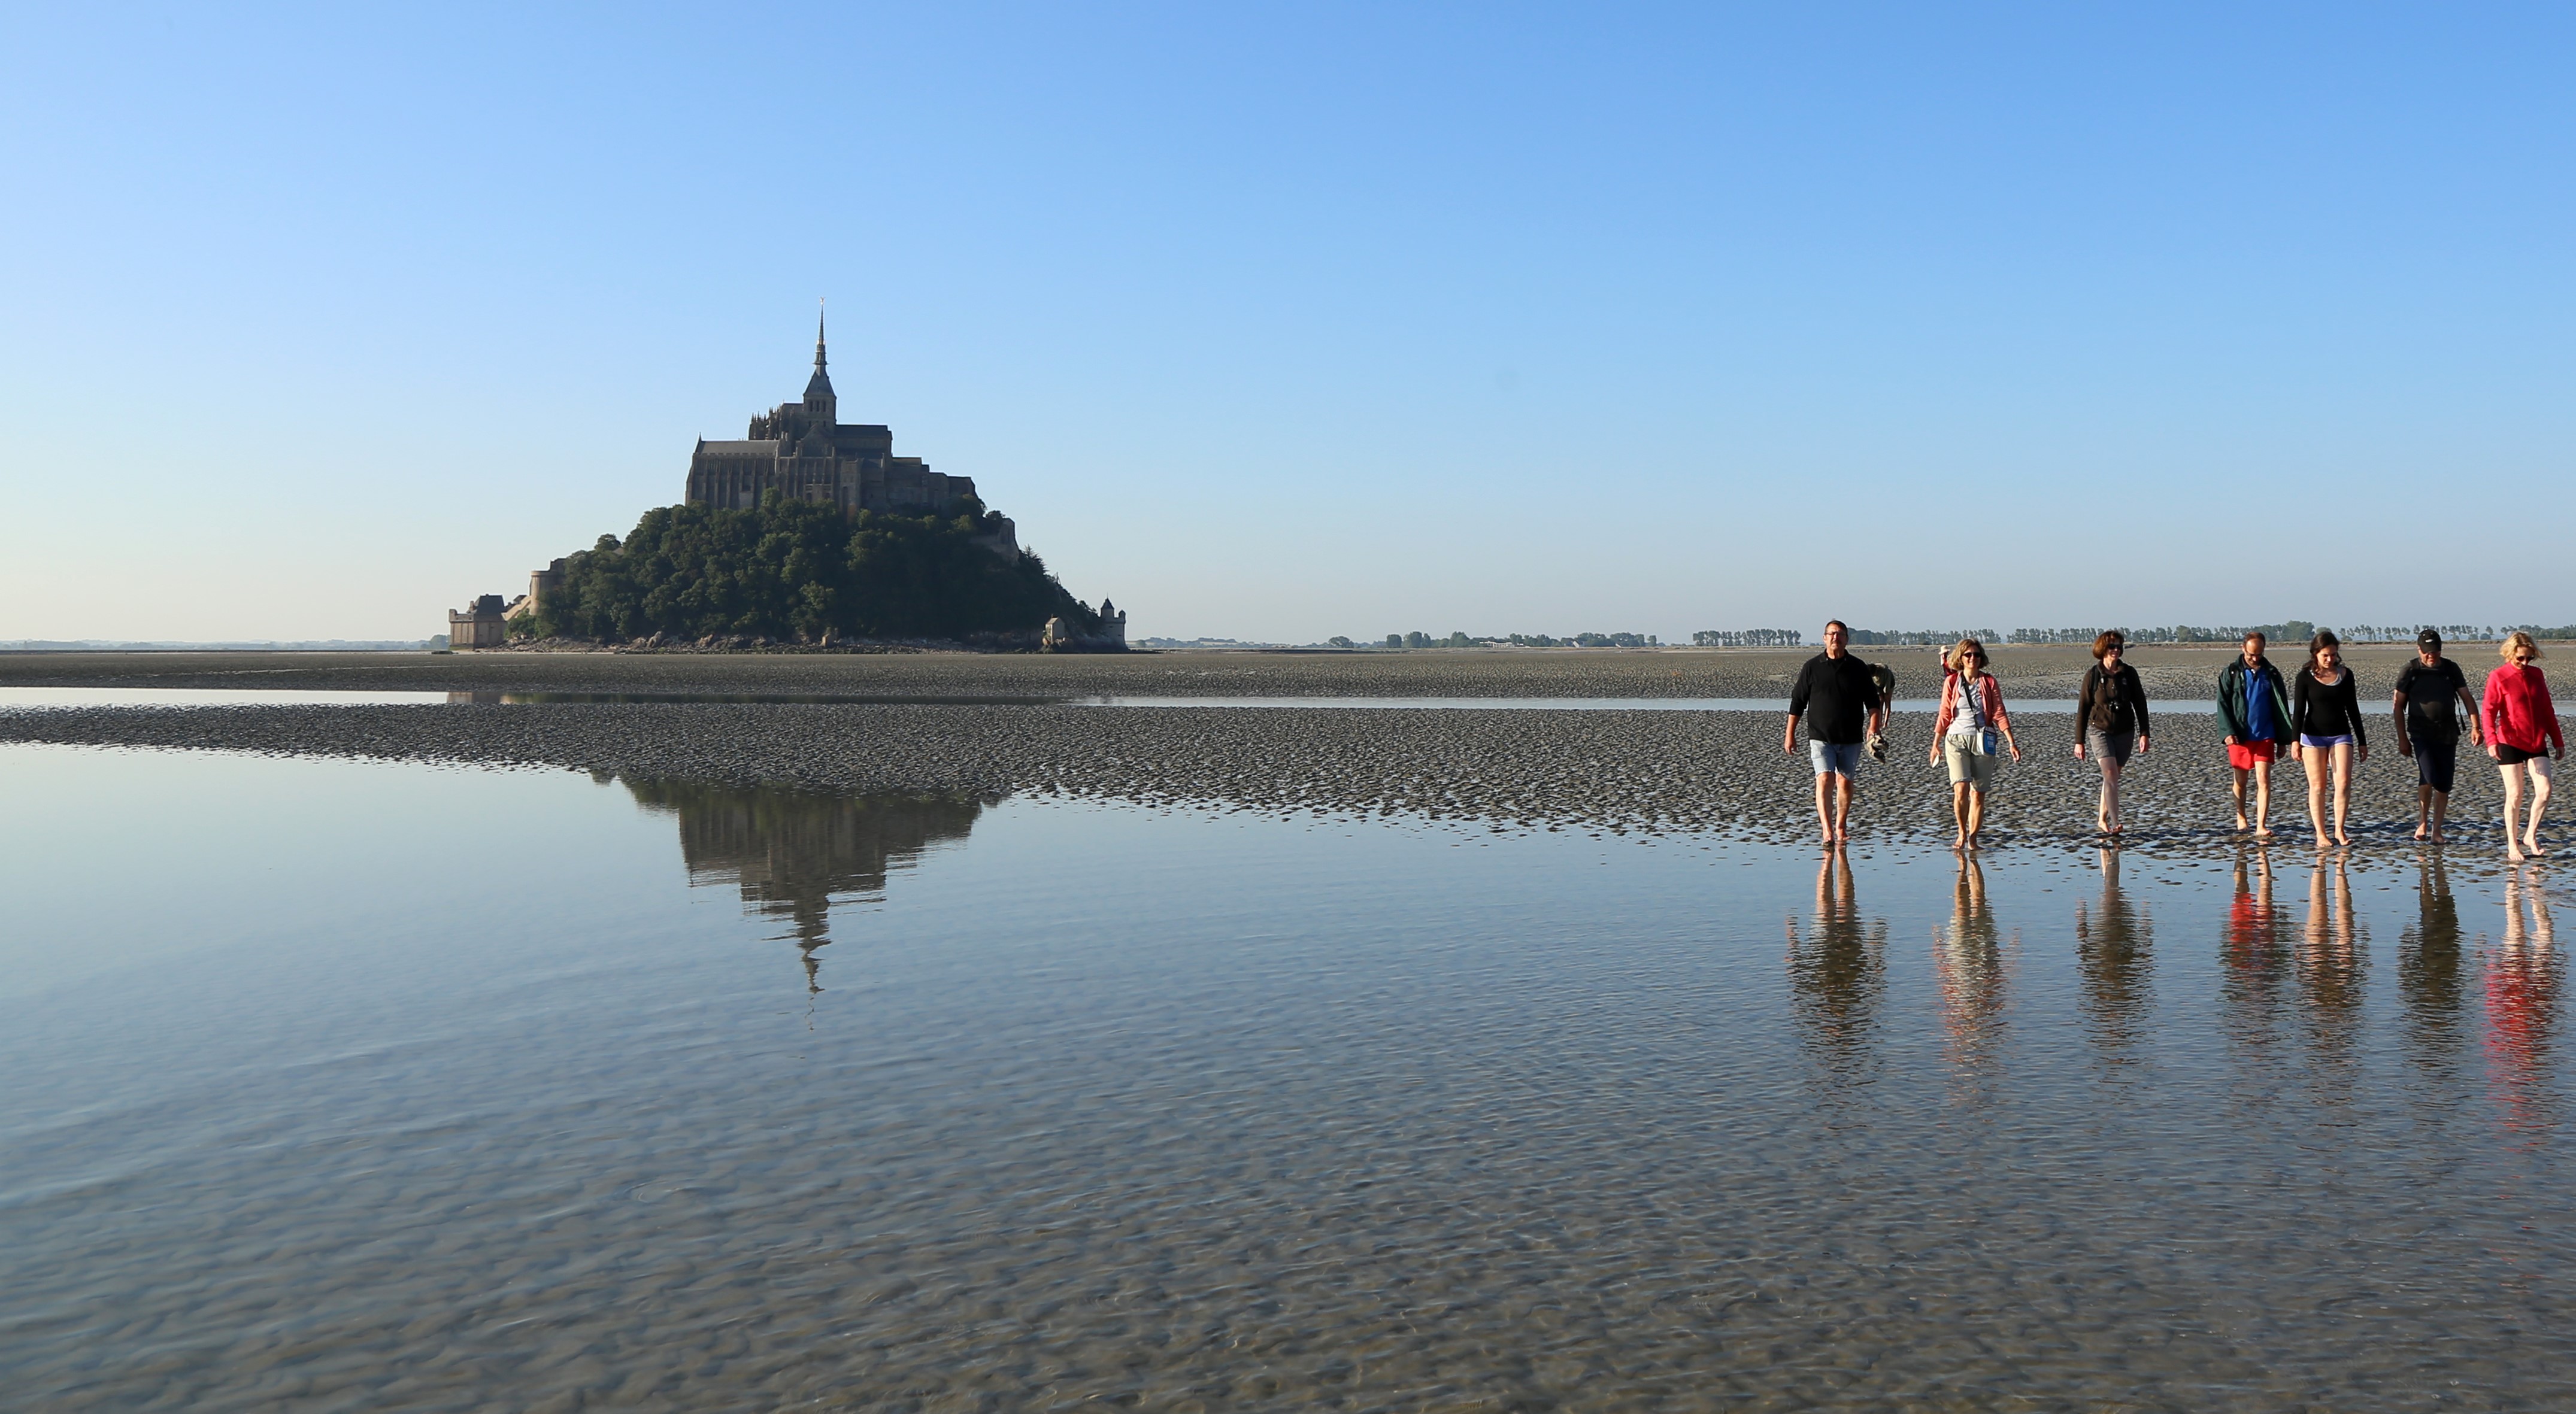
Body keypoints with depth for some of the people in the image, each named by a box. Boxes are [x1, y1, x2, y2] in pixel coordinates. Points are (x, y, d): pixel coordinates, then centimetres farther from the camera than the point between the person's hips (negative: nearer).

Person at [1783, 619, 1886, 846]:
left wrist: (1873, 728, -7)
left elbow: (1873, 703, 7)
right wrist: (1789, 733, 6)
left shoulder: (1858, 668, 5)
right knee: (1824, 780, -14)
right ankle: (1827, 831, -22)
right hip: (1820, 736, -2)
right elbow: (1797, 702, 7)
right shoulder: (1812, 667, 3)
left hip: (1851, 738, 2)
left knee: (1844, 781, 8)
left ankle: (1841, 827, 25)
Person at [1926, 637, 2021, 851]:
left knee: (1978, 793, 2)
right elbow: (1944, 715, 10)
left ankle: (1972, 839, 12)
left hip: (1983, 741, 1)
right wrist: (1936, 744, 11)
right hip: (1957, 739, -1)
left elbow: (1999, 714, 4)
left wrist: (2011, 744, -2)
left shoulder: (1989, 682, 4)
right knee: (1961, 789, -15)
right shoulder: (1951, 682, 4)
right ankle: (1962, 833, 4)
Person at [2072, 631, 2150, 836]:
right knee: (2111, 775, -15)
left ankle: (2103, 819, 26)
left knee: (2113, 777, 11)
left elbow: (2140, 704, 4)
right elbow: (2083, 708, -2)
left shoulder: (2129, 673, 1)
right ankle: (2114, 824, -19)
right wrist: (2079, 741, -3)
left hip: (2125, 733, 3)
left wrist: (2144, 733, -4)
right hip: (2100, 730, -3)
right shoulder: (2093, 675, -5)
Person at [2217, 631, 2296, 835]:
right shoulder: (2230, 672, 1)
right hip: (2239, 736, 0)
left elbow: (2281, 707, 11)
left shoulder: (2271, 673, 6)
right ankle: (2241, 816, 32)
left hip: (2264, 736, 0)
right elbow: (2223, 704, -1)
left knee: (2264, 780, -9)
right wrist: (2228, 732, -14)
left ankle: (2261, 825, -11)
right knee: (2240, 780, 12)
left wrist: (2283, 740, 9)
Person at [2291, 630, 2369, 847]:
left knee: (2343, 783, -9)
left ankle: (2339, 830, 1)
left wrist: (2362, 741, 12)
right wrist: (2295, 740, -13)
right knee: (2317, 787, -1)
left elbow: (2353, 709, 12)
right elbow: (2299, 710, -4)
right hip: (2313, 736, -2)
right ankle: (2320, 834, 3)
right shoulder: (2306, 676, -3)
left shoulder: (2345, 674, 5)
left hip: (2341, 735, 2)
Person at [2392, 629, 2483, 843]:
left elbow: (2467, 699, 6)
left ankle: (2437, 830, 12)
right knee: (2428, 776, -20)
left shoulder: (2451, 669, 5)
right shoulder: (2411, 671, -1)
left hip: (2448, 734, 3)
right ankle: (2423, 823, -2)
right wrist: (2402, 739, -1)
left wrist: (2475, 727, -7)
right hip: (2421, 734, -3)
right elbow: (2399, 706, 2)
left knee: (2444, 784, 2)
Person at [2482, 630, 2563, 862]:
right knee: (2514, 795, -1)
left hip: (2537, 744, 4)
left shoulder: (2536, 675, 9)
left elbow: (2547, 710, 16)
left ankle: (2530, 836, 12)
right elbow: (2488, 711, -12)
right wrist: (2491, 741, -25)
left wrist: (2558, 740, 16)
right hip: (2510, 744, -4)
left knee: (2544, 791, -5)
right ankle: (2512, 845, 8)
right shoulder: (2498, 677, -6)